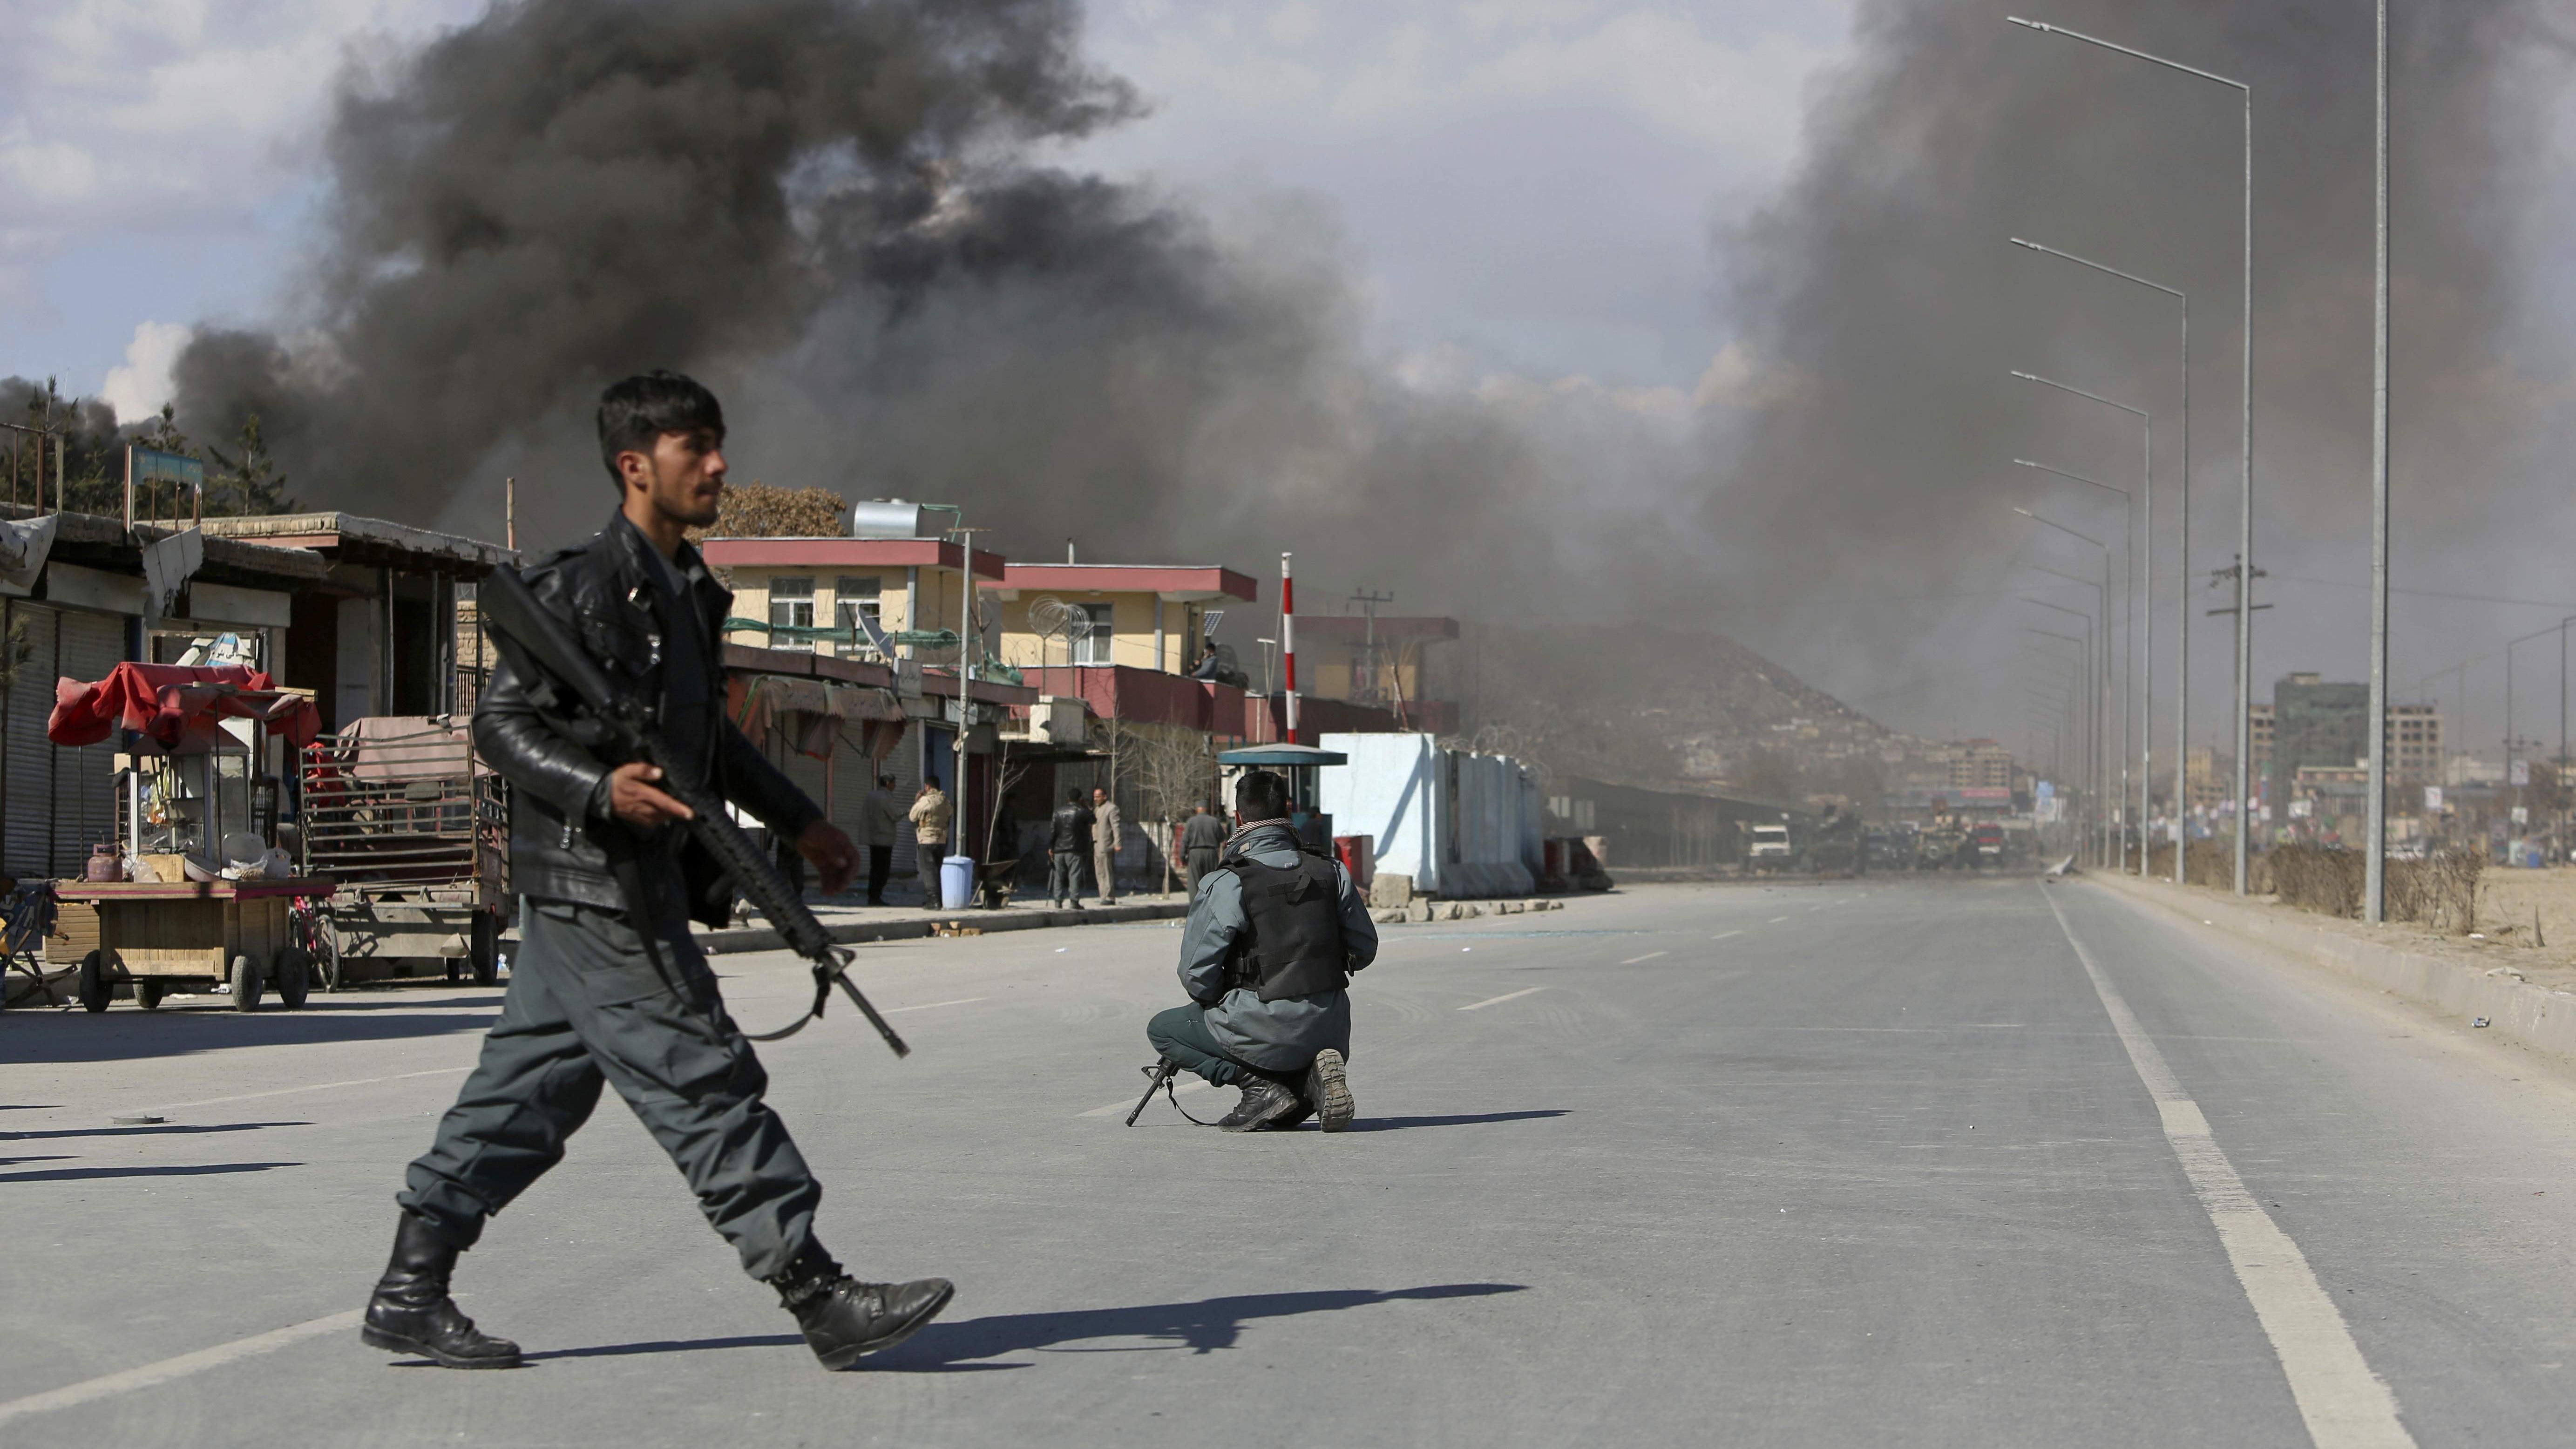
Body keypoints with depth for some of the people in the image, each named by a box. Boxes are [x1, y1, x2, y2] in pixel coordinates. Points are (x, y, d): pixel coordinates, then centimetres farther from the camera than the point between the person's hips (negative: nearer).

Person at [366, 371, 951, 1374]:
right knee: (706, 1084, -7)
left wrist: (797, 820, 29)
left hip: (642, 880, 10)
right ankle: (822, 1300, -5)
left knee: (528, 1090, 10)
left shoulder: (690, 593, 17)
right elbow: (501, 722, -15)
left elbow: (707, 734, 29)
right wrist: (602, 790, -29)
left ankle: (408, 1295, 15)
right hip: (594, 887, -10)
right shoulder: (579, 588, -12)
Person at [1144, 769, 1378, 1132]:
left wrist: (1217, 1006, 12)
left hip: (1265, 1030, -5)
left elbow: (1197, 974, -10)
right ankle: (1311, 1078, -3)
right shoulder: (1332, 873, 3)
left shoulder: (1225, 884, -11)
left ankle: (1261, 1086, -1)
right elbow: (1365, 950, 10)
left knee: (1162, 1030, 17)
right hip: (1330, 1031, 5)